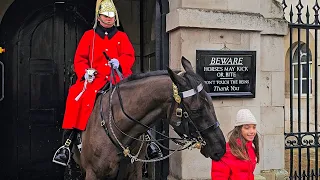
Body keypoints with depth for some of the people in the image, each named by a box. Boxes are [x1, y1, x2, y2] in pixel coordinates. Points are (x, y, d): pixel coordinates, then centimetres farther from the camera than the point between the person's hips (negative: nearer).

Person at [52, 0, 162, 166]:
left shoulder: (122, 37, 15)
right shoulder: (89, 36, 13)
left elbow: (129, 56, 2)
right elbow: (79, 59, 7)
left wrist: (119, 62, -21)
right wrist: (85, 72, -13)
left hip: (119, 78, 1)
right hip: (95, 78, -1)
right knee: (76, 96, -25)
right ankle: (66, 144, -19)